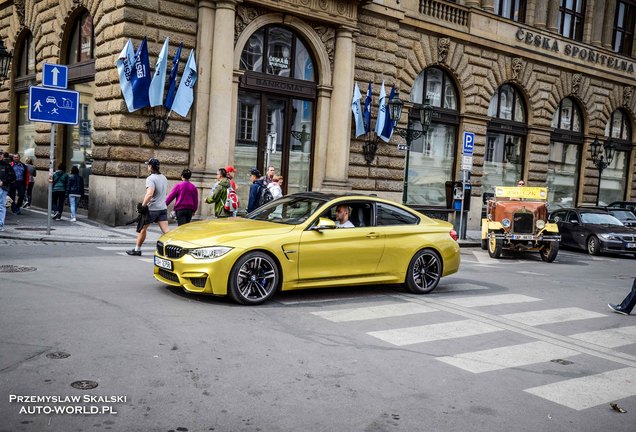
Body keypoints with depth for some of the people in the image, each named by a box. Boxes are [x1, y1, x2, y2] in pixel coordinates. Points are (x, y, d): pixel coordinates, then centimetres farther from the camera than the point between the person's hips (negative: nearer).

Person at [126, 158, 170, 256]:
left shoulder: (150, 178, -14)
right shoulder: (164, 177, 12)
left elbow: (149, 194, -27)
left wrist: (143, 205, -22)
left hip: (152, 209, -6)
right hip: (163, 208, 6)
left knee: (142, 228, 11)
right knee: (166, 230, -2)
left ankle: (137, 249, 23)